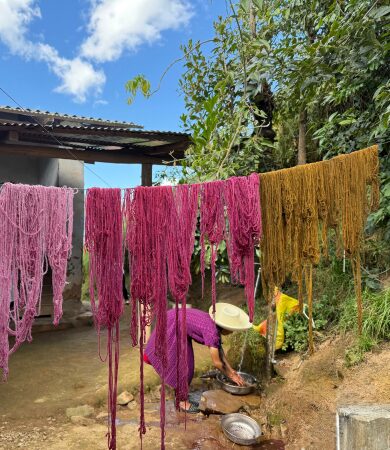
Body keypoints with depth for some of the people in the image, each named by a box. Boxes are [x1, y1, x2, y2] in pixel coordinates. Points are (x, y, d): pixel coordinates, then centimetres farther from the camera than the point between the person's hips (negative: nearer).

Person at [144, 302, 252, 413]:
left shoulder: (216, 325, -3)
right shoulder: (212, 331, -27)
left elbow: (220, 350, 9)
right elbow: (216, 362, -21)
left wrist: (232, 371, 10)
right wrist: (231, 376, -6)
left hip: (176, 322, 8)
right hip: (171, 327, -8)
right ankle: (183, 402, 15)